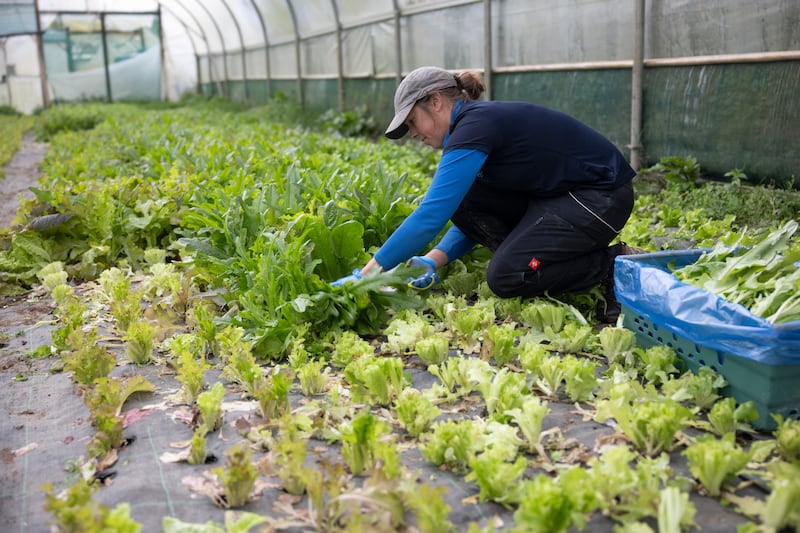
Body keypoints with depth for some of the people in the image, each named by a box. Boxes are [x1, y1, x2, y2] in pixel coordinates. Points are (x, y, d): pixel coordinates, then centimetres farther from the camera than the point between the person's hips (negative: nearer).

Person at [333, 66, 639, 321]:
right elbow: (474, 216, 11)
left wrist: (366, 274, -24)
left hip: (601, 196, -9)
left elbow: (431, 214, -28)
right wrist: (434, 260, -4)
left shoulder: (474, 126, -21)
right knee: (464, 202, -3)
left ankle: (616, 264, -4)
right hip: (559, 195, 9)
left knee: (505, 277, -20)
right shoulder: (481, 121, 8)